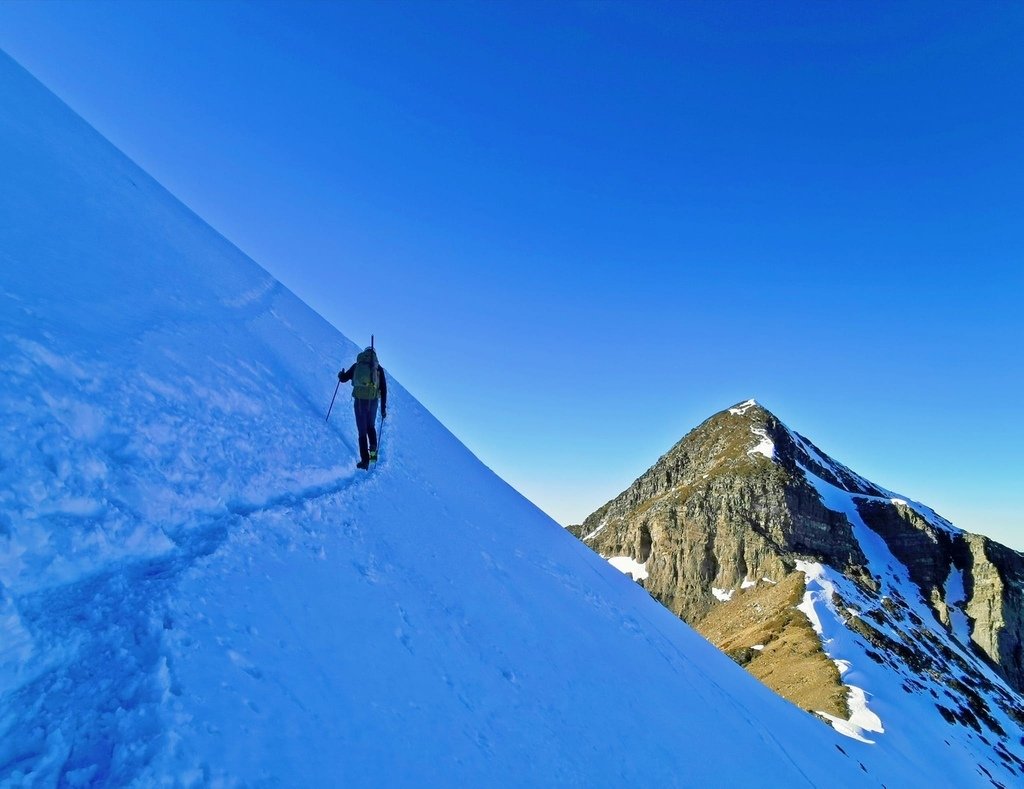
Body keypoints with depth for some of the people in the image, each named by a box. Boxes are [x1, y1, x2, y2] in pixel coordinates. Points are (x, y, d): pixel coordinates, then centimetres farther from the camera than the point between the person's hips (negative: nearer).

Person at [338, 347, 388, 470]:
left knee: (362, 431, 6)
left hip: (359, 401, -1)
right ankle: (373, 450, 5)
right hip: (373, 401, 1)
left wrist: (341, 375, 40)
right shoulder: (379, 368, 8)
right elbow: (384, 389, 4)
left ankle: (365, 460, 2)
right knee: (371, 426, 25)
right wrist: (383, 408, 9)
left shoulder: (356, 366, 9)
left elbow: (343, 379, 15)